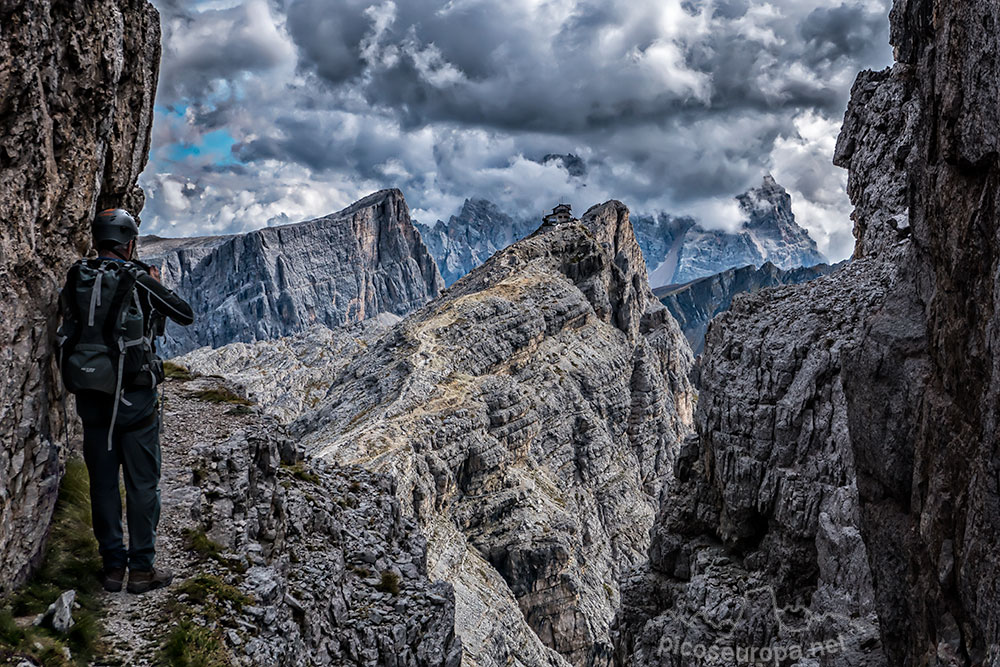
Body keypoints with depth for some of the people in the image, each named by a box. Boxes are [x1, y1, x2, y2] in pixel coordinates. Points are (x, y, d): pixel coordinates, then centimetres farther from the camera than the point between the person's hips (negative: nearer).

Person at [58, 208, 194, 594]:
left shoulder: (76, 280, 1)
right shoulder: (137, 280, -11)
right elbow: (186, 315, -1)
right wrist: (157, 286, 15)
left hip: (90, 398, 4)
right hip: (134, 396, -4)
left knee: (103, 482, 12)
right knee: (142, 482, 5)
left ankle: (112, 566, 19)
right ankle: (142, 568, 10)